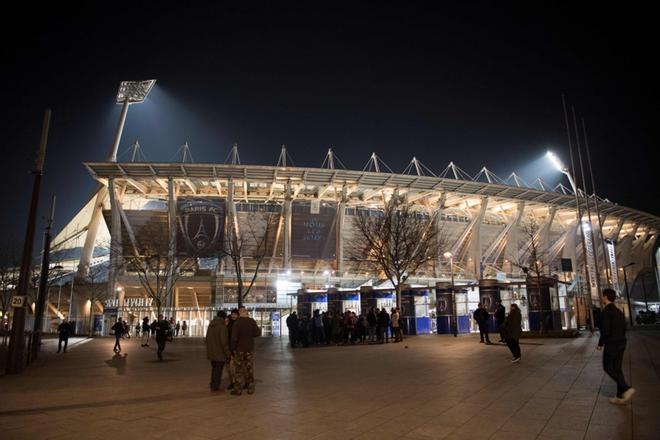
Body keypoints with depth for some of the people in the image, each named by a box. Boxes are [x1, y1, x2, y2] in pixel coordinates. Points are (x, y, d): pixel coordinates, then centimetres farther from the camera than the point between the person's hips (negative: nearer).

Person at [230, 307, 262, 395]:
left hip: (239, 349, -3)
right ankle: (250, 388, 15)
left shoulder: (237, 322, -12)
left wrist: (232, 348, -6)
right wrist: (260, 329, 16)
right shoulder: (252, 321, -4)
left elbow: (234, 337, -15)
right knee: (250, 369, 11)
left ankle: (238, 389, 10)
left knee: (238, 370, 7)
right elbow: (257, 333, -4)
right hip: (250, 349, 3)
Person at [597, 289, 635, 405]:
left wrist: (600, 344, -10)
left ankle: (626, 388, -9)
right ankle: (621, 397, 13)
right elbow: (623, 328, 15)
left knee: (607, 368, 4)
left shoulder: (606, 311, -18)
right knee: (617, 369, 11)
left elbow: (605, 330, -22)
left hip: (611, 344, -9)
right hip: (621, 343, 9)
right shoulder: (619, 311, 11)